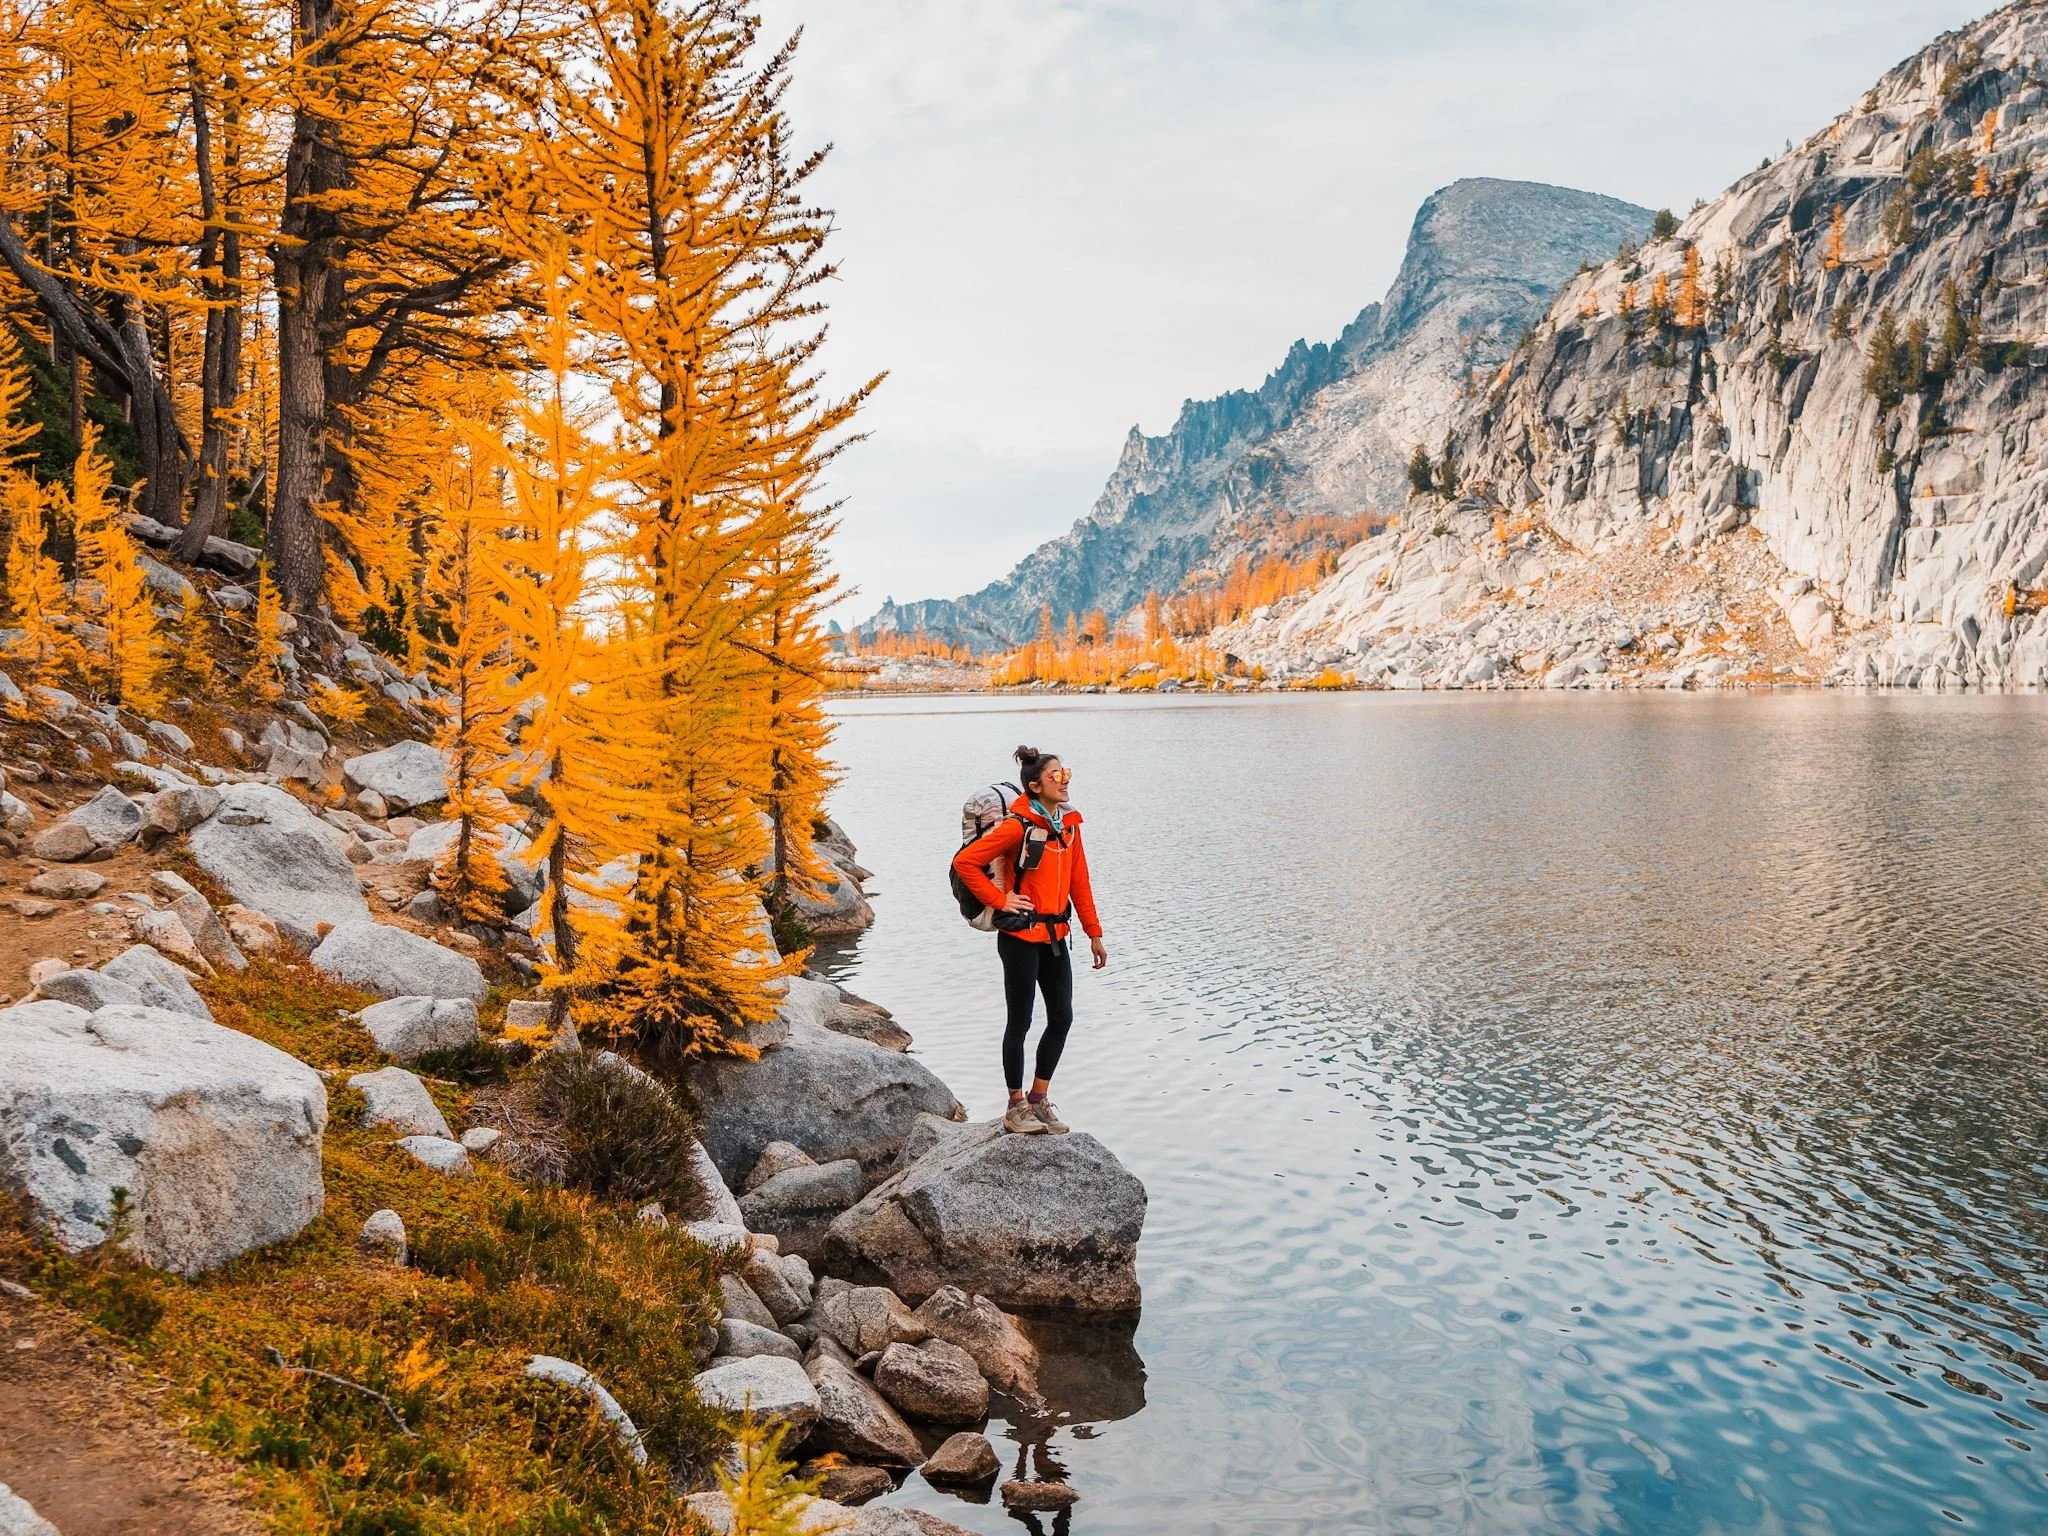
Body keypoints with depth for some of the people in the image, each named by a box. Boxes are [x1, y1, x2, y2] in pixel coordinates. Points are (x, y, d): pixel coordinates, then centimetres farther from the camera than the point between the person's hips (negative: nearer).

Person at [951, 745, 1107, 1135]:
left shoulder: (1068, 822, 6)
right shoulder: (1018, 826, -16)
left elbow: (1078, 880, 12)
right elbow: (965, 861, -16)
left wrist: (1094, 933, 12)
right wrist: (999, 899, -14)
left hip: (1055, 936, 7)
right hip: (1021, 937, -7)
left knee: (1062, 1018, 9)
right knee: (1020, 1022, 3)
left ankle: (1039, 1099, 25)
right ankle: (1016, 1108, 17)